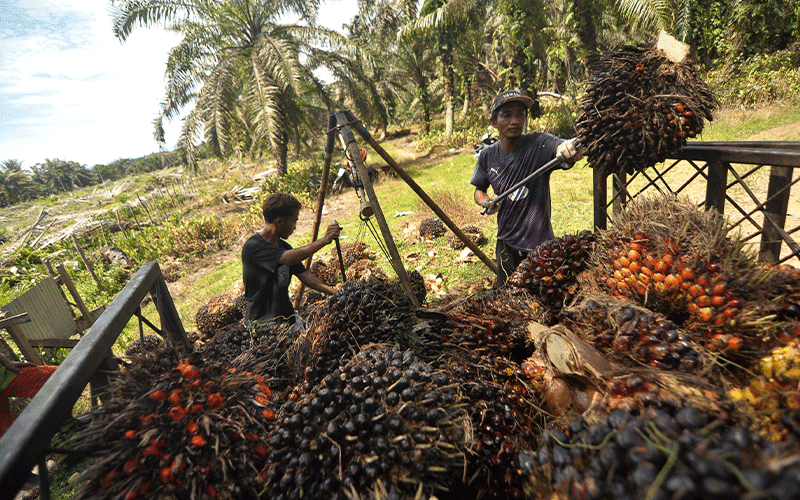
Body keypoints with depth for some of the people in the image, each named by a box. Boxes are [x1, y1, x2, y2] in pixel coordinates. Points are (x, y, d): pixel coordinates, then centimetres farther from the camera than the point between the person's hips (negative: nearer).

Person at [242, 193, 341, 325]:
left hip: (287, 318, 7)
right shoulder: (252, 247, -14)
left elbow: (305, 276, 9)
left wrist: (336, 292, -2)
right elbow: (289, 258, -29)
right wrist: (324, 240, -24)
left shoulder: (284, 246, 13)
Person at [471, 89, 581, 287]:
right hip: (507, 243, 3)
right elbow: (479, 190, 10)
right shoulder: (488, 155, -3)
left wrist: (571, 149, -55)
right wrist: (485, 201, -10)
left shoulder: (539, 144, -15)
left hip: (540, 243, -3)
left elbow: (561, 147, -33)